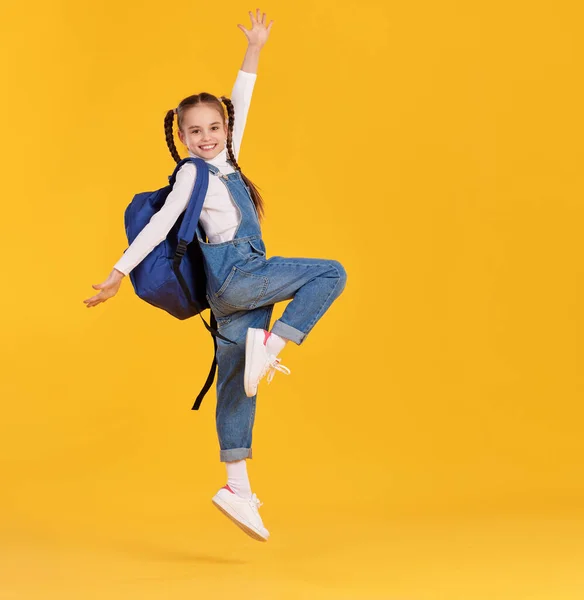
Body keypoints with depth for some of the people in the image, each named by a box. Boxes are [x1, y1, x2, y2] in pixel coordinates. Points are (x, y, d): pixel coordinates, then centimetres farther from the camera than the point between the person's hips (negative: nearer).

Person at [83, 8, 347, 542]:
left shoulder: (226, 161, 18)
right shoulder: (192, 173, -2)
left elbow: (239, 107, 27)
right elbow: (160, 225, -5)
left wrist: (254, 51, 28)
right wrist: (119, 273, -7)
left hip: (238, 290, 7)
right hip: (233, 272, -7)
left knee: (237, 387, 5)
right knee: (331, 273, -11)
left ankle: (238, 488, 6)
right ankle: (270, 348, -20)